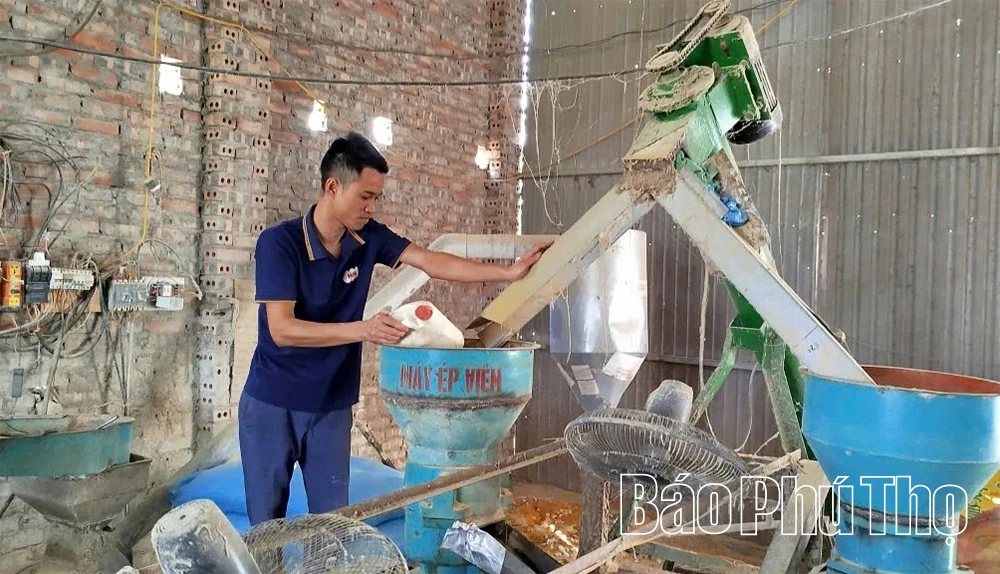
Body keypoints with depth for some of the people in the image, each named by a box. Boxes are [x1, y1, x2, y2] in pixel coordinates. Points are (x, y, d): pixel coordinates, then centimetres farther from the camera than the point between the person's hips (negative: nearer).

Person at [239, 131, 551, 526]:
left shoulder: (368, 237, -4)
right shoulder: (278, 242, -18)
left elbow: (432, 262, -8)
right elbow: (282, 329, -24)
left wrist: (509, 273, -14)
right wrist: (363, 330, -33)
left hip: (332, 407, 4)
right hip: (271, 406, -3)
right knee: (266, 524, 11)